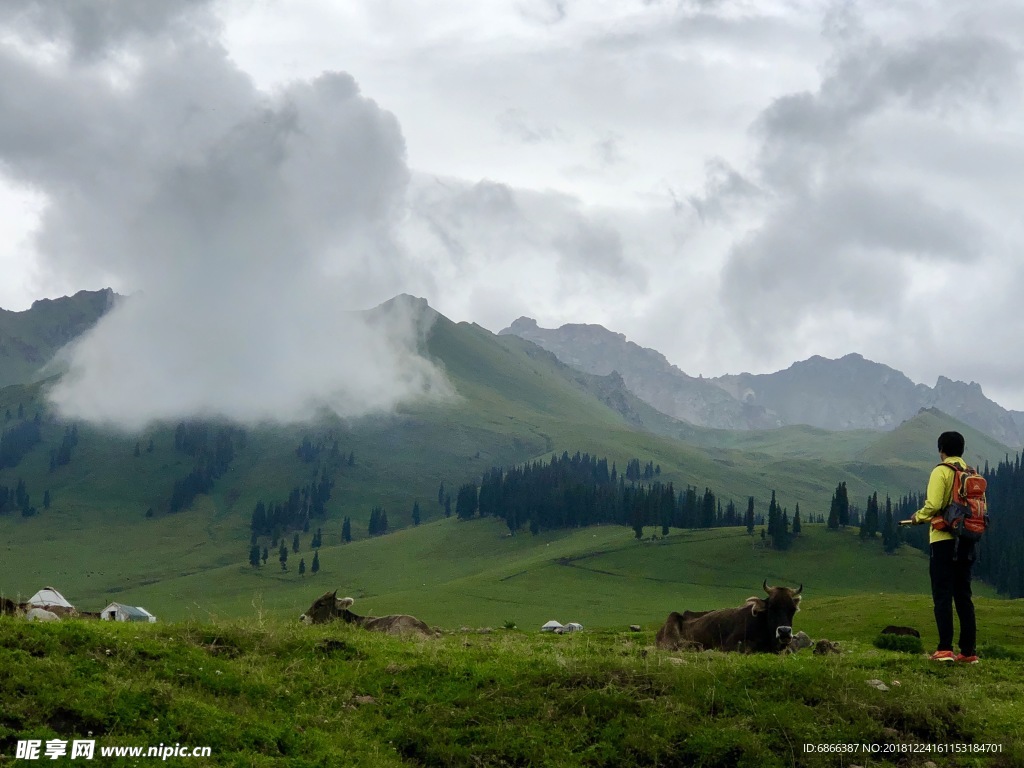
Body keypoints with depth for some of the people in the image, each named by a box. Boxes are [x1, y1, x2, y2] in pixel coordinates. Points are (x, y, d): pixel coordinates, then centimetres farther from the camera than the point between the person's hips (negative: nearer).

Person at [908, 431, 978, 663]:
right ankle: (969, 650, 9)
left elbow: (933, 504, -18)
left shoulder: (941, 472, -8)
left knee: (942, 595, -3)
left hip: (944, 539, -6)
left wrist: (918, 517, 1)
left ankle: (945, 649, -8)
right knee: (963, 596, 10)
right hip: (966, 541, 6)